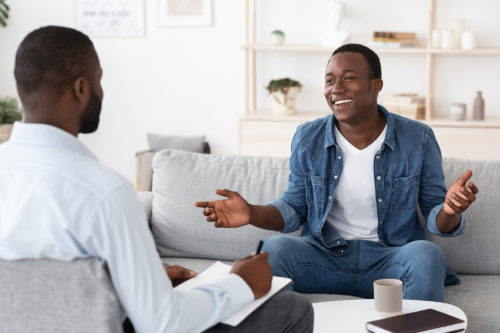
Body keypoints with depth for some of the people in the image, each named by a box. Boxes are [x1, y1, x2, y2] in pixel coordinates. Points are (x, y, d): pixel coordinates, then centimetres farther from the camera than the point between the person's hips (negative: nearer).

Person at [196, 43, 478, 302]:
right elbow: (295, 208, 11)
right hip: (325, 256, 1)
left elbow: (435, 216, 1)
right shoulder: (307, 139, 2)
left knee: (426, 254, -33)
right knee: (275, 248, -29)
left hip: (389, 259, -1)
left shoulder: (418, 139, -3)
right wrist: (252, 213, -10)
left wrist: (450, 211, -25)